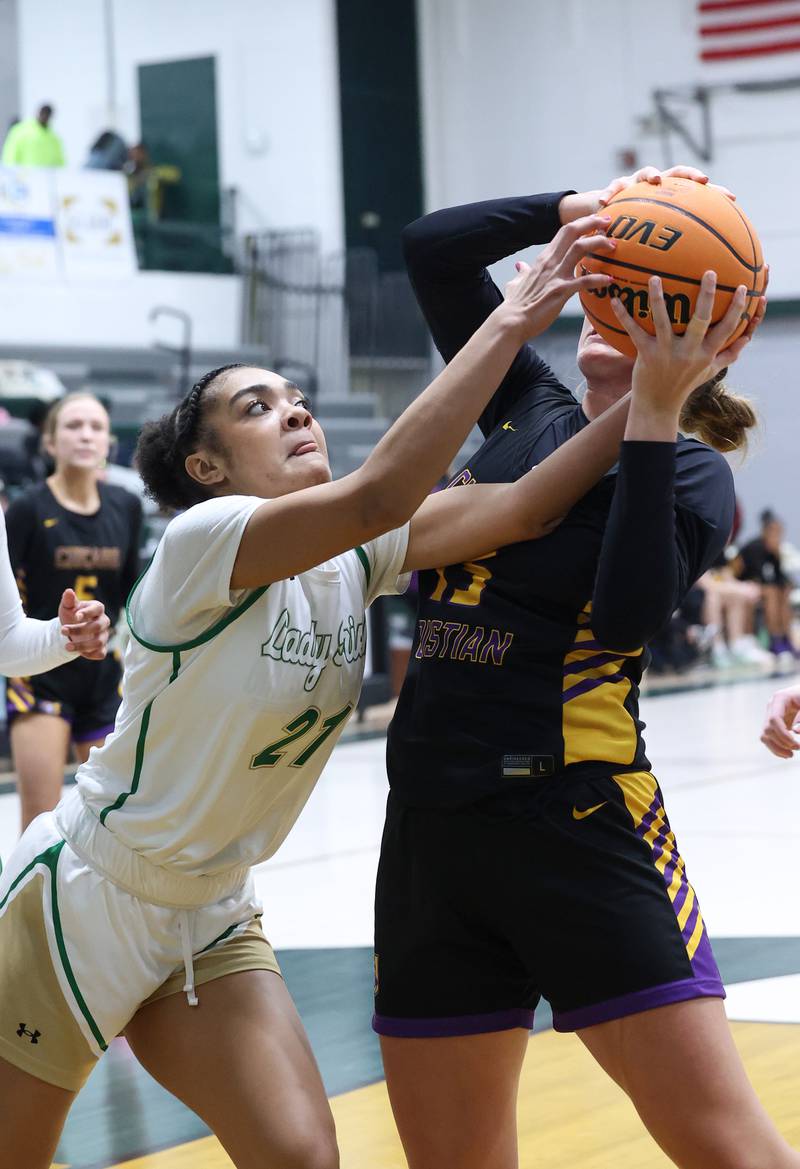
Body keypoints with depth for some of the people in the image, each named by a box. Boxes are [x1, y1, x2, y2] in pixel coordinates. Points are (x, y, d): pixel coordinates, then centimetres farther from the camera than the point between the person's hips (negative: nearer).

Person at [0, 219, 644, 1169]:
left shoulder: (353, 557, -3)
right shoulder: (202, 540, -22)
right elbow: (379, 492, -38)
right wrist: (508, 325, -37)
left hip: (209, 925, 6)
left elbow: (520, 508, -16)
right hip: (83, 903, -6)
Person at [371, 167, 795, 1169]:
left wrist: (653, 410, -21)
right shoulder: (531, 414, 14)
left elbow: (628, 613, -20)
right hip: (433, 826, 6)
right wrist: (584, 209, 1)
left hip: (582, 828, -6)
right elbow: (432, 249, 12)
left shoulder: (690, 473, -1)